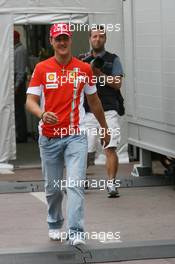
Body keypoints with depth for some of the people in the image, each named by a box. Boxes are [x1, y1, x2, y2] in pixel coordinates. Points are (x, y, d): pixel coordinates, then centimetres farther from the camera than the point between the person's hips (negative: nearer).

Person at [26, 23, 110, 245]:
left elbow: (93, 101, 15)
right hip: (49, 137, 1)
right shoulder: (42, 68, 1)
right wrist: (42, 114, -26)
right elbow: (30, 100, -4)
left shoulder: (84, 68, 4)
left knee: (75, 184, -14)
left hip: (76, 136, -1)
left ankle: (76, 232, -17)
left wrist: (104, 129, 21)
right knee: (53, 187, 11)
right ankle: (54, 225, 34)